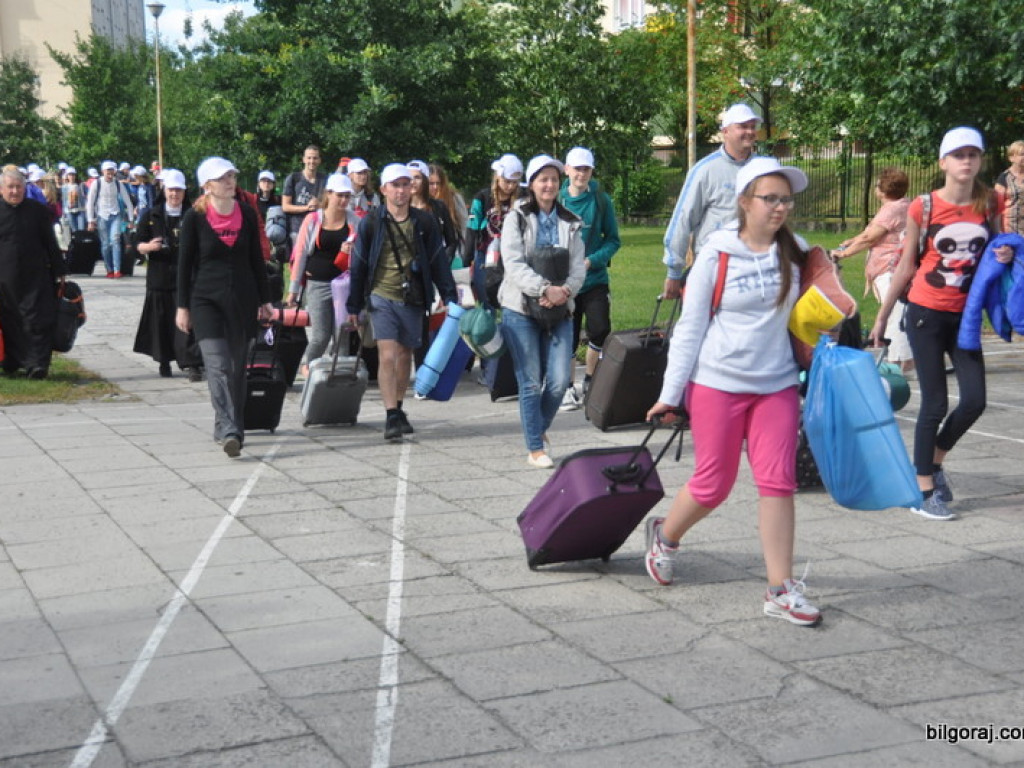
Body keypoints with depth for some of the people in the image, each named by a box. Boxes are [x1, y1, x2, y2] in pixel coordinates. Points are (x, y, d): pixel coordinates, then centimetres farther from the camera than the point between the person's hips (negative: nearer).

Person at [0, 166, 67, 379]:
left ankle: (38, 363, -6)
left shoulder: (38, 210, 4)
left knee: (37, 321, -6)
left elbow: (50, 243, 8)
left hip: (36, 276, 0)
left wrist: (59, 271, 6)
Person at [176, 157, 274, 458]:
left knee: (237, 367, 9)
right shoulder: (194, 217, -4)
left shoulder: (247, 214, 5)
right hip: (206, 299, -4)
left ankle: (227, 428, 22)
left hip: (243, 298, 4)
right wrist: (182, 306, -2)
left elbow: (257, 259, 12)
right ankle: (229, 431, -22)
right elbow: (185, 263, 0)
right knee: (218, 366, -15)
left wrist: (264, 300, 11)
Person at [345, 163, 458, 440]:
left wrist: (451, 298, 2)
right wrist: (354, 306, 0)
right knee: (387, 355, -13)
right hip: (381, 297, -2)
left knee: (405, 355, 12)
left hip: (413, 299, 2)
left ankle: (399, 410, 29)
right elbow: (358, 265, 2)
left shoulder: (424, 222, 3)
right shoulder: (371, 222, -2)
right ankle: (391, 417, -12)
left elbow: (438, 262, 7)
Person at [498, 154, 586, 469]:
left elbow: (578, 266, 5)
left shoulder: (570, 223, 12)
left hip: (559, 312, 3)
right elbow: (514, 264, -11)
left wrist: (565, 290, -16)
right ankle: (535, 448, 7)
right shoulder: (516, 219, 1)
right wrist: (545, 289, -23)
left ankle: (538, 428, 24)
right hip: (520, 310, -3)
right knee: (530, 382, -2)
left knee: (559, 381, -3)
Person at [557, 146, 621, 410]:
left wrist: (592, 261, -14)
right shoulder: (556, 199, 0)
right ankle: (570, 387, 24)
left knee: (600, 330, -13)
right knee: (567, 336, 8)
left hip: (594, 279, -1)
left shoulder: (600, 200, -2)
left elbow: (613, 239, 1)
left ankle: (590, 379, 10)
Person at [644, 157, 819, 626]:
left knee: (778, 481, -3)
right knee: (713, 483, 5)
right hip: (717, 382, -3)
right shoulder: (716, 254, -6)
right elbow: (690, 326, -4)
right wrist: (670, 393, -4)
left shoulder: (795, 253, 5)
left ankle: (781, 590, 3)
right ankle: (665, 536, 35)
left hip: (777, 384, 3)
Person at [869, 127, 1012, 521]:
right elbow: (906, 265, 1)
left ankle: (933, 462, 25)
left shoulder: (989, 203, 1)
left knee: (974, 400, -1)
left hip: (965, 315, 4)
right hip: (926, 314, -4)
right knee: (935, 403, -2)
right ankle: (923, 491, 11)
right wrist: (882, 316, 5)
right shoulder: (924, 207, -8)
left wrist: (1006, 255, -7)